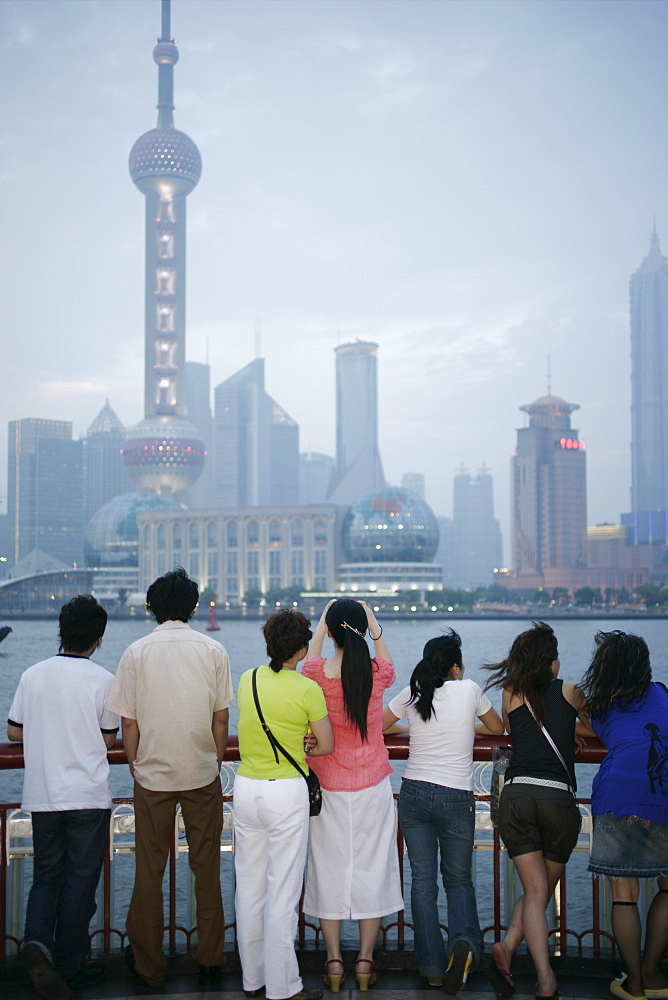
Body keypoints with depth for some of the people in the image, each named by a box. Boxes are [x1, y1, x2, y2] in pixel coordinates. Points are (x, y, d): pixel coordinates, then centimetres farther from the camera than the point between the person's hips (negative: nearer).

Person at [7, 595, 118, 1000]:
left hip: (41, 796, 3)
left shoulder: (33, 675, 1)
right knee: (80, 882, 7)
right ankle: (69, 966, 14)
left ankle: (37, 940, -10)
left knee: (46, 875, 15)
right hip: (88, 796, -3)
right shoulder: (103, 680, -8)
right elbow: (109, 739, 0)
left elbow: (14, 731, 9)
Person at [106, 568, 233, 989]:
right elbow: (221, 720, 0)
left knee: (149, 872, 9)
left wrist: (136, 766, 9)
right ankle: (210, 959, 18)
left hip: (152, 776, 0)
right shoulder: (213, 650, -2)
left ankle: (149, 966, 18)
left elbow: (128, 723, -3)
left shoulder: (137, 652, -3)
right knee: (207, 868, 11)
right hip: (202, 774, 1)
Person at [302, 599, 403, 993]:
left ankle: (334, 961, 14)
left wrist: (323, 620, 20)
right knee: (371, 868, 9)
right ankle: (366, 961, 14)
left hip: (329, 787, 0)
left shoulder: (317, 673, -11)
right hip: (373, 787, 0)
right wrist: (374, 625, 20)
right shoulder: (378, 673, -10)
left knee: (329, 870, 9)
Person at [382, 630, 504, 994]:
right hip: (456, 798, -1)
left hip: (414, 794, 2)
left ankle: (432, 965, 8)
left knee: (423, 880, 8)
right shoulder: (469, 690, -3)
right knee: (459, 879, 12)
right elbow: (497, 728, 13)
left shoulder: (412, 695, 1)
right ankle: (464, 941, -15)